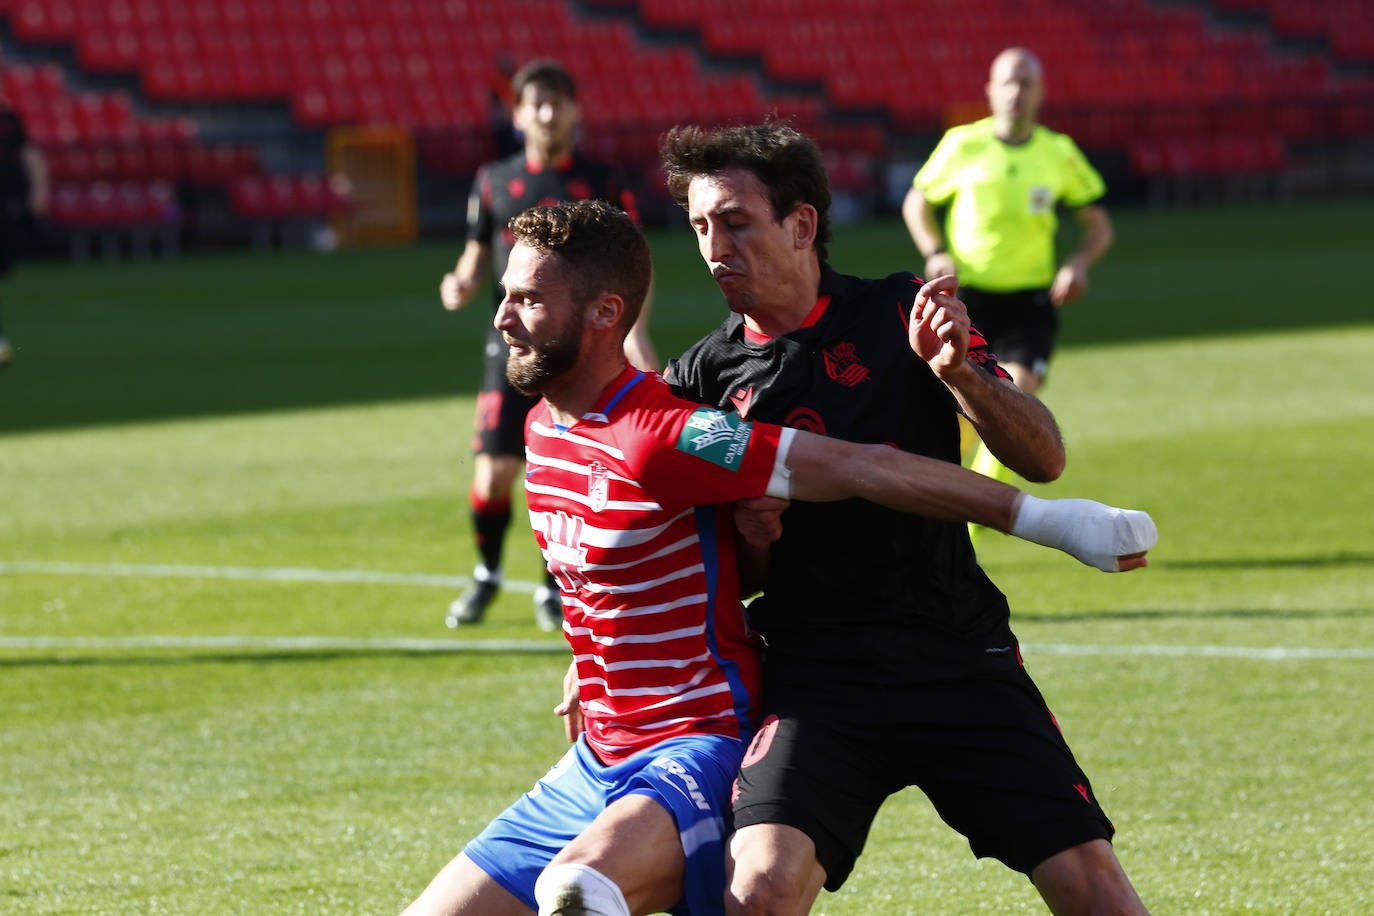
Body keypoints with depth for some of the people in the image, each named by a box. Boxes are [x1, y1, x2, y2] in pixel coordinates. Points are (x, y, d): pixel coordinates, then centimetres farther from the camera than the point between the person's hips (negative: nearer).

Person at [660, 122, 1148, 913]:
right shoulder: (707, 374, 6)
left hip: (961, 654, 0)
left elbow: (1043, 459, -1)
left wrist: (958, 370, -18)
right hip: (818, 676, 0)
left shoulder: (898, 315, 3)